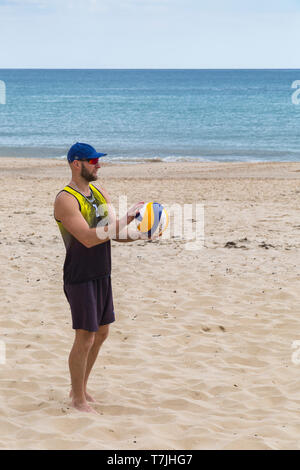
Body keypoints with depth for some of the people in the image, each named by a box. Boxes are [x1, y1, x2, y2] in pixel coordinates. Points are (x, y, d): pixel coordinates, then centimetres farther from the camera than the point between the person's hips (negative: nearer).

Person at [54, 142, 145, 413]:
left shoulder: (100, 193, 10)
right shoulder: (66, 199, -16)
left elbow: (116, 234, 10)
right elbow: (88, 238, -26)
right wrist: (126, 220, -27)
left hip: (102, 276, 9)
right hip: (80, 278, -9)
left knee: (101, 333, 16)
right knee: (85, 338, -4)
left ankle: (80, 388, 31)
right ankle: (78, 398, 10)